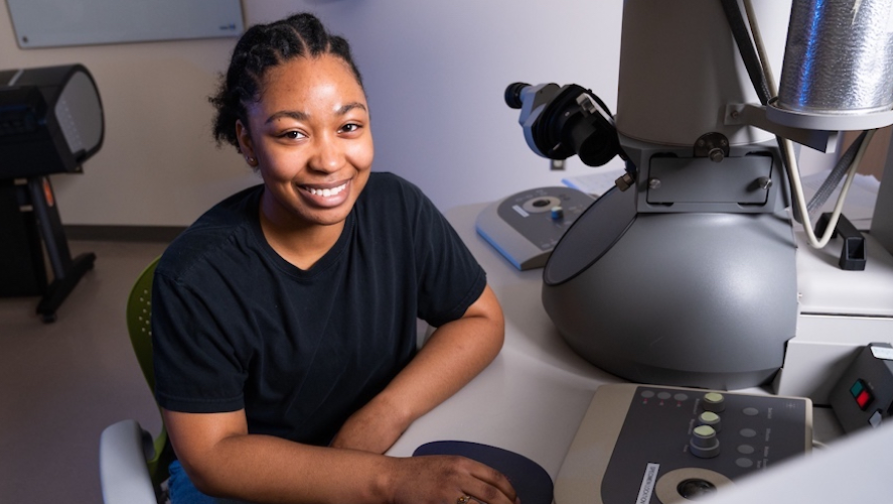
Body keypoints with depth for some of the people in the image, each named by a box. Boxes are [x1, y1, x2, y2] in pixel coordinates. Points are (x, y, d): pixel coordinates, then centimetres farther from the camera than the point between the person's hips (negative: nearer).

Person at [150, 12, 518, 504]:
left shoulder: (398, 208, -11)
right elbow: (212, 457, -17)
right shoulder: (195, 278, -20)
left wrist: (387, 411, -19)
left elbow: (481, 319, -4)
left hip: (389, 447, 4)